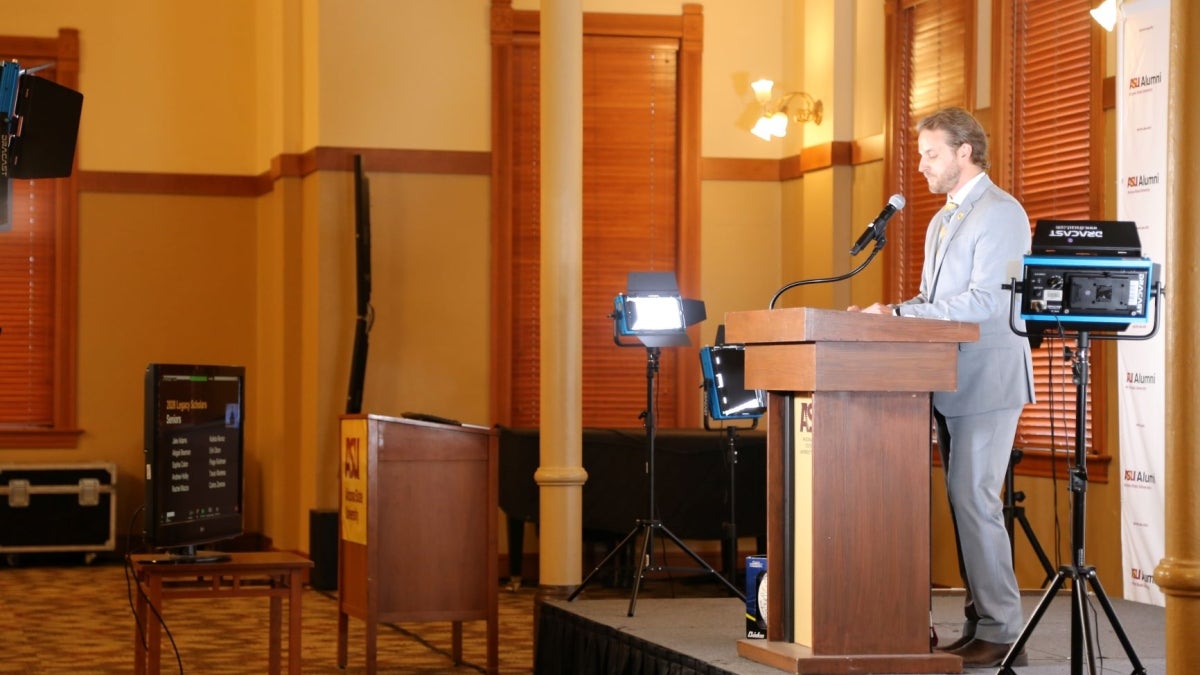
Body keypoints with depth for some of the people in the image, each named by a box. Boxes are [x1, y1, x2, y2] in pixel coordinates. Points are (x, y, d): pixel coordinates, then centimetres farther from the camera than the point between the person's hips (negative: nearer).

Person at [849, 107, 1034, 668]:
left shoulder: (1001, 214, -11)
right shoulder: (941, 221, 20)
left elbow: (985, 301, -20)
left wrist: (899, 313, -21)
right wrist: (888, 312, 5)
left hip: (987, 380, -9)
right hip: (950, 383, 9)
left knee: (974, 501, -12)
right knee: (962, 503, 9)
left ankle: (1001, 632, -7)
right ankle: (979, 624, 14)